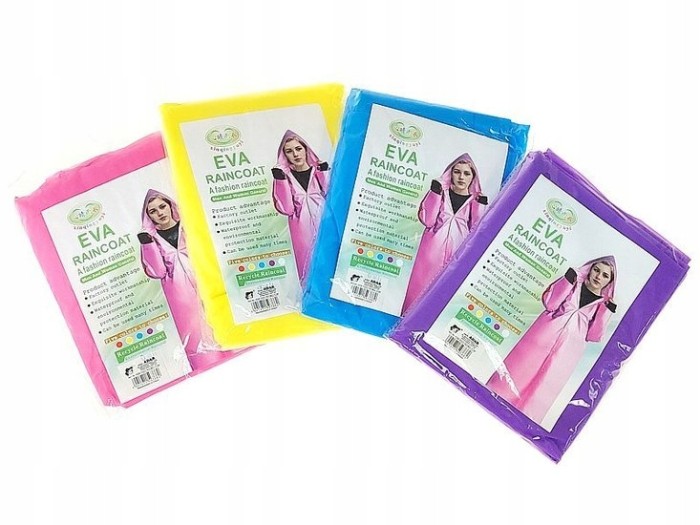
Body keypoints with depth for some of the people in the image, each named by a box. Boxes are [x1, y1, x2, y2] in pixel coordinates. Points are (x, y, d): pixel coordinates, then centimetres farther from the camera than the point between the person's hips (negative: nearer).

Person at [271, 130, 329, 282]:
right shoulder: (284, 176, 3)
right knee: (308, 263, 2)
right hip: (302, 231, -1)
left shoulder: (319, 170, 5)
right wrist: (280, 181, -16)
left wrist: (324, 173, -11)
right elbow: (286, 209, -9)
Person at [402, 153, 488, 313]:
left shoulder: (475, 200, 8)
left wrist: (481, 206, -7)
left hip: (457, 252, 1)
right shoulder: (441, 192, 4)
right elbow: (427, 220, -7)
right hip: (433, 249, -1)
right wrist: (435, 193, -13)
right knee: (422, 287, 1)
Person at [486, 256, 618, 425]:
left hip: (568, 350, 1)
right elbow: (550, 304, -5)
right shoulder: (574, 282, 7)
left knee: (545, 385, 1)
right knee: (521, 368, -3)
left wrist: (607, 311, -8)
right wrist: (567, 281, -14)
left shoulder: (604, 304, 10)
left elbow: (593, 335, 2)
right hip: (546, 334, 0)